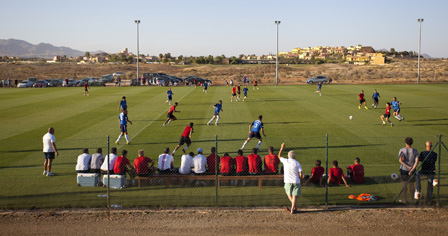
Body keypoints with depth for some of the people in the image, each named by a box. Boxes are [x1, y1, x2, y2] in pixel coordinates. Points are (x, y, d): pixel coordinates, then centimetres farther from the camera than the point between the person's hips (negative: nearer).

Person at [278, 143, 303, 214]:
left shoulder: (285, 161, -1)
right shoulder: (297, 163, -3)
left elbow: (279, 156, 21)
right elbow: (301, 174, -6)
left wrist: (282, 148, 27)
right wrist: (299, 179, 12)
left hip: (288, 181, 1)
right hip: (296, 181, -1)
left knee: (289, 194, 20)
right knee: (295, 196, 5)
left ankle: (295, 207, 9)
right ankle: (292, 209, 2)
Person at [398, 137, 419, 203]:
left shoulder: (402, 150, -8)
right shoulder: (415, 151, -5)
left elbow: (400, 160, -21)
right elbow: (417, 161, -17)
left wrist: (408, 167, -18)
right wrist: (412, 169, -22)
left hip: (404, 169, -1)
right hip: (412, 170, 1)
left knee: (404, 185, 5)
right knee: (411, 185, 13)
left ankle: (403, 199, 3)